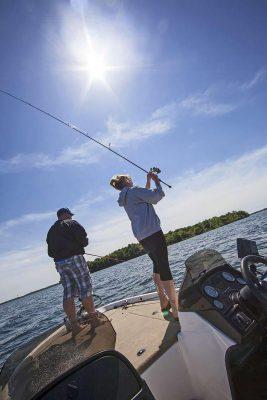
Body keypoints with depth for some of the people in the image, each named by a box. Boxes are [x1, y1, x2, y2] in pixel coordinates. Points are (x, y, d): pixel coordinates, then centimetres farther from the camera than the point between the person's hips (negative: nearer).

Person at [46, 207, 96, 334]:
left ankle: (74, 325, 9)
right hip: (74, 259, -7)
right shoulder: (71, 223, 0)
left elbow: (50, 252, 19)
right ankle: (94, 318, 7)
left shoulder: (51, 231, 21)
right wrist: (78, 245, 11)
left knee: (68, 294, 7)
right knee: (85, 290, 0)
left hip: (59, 263, 7)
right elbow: (84, 240, -9)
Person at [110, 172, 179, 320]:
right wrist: (156, 181, 5)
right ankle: (176, 309, -8)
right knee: (164, 267, -10)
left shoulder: (124, 199, 21)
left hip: (141, 236, 9)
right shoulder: (133, 191, -6)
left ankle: (164, 302, 24)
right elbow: (157, 196, -10)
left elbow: (145, 196, 32)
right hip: (152, 232, -9)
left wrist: (148, 181, 26)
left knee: (157, 265, 18)